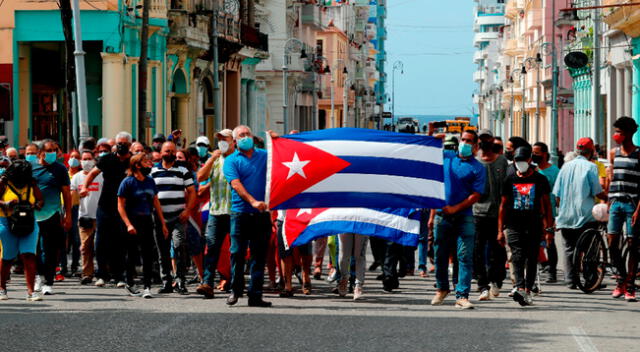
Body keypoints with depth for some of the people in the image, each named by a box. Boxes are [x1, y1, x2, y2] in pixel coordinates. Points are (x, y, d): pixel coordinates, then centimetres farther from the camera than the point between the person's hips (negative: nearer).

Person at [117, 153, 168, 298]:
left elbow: (156, 203, 16)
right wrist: (128, 224, -19)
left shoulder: (150, 181, 10)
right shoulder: (128, 182, -7)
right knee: (132, 254, 6)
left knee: (148, 255, -4)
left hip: (147, 221, 4)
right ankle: (130, 284, 20)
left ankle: (147, 286, -4)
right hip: (133, 221, -4)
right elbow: (121, 206, -9)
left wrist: (163, 223, 12)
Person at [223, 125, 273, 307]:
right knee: (237, 253, -2)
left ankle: (255, 295, 5)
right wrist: (253, 201, -23)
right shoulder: (231, 160, 4)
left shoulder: (264, 155, 13)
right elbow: (236, 184, -9)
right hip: (240, 213, -2)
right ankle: (236, 289, 12)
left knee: (259, 255, 2)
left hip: (262, 214, 2)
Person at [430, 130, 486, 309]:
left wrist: (455, 208, -13)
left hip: (464, 216, -3)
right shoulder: (446, 157, 10)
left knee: (465, 257, -8)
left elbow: (476, 195, -6)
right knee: (440, 255, 11)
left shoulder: (477, 168, 0)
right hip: (442, 215, 3)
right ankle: (442, 288, 30)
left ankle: (462, 295, -9)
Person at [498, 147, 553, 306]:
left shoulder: (540, 180, 6)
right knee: (517, 257, -14)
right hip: (514, 225, 0)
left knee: (532, 259, 2)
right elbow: (503, 205, 13)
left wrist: (549, 229, 2)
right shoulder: (510, 180, 10)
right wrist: (501, 230, 8)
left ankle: (528, 289, 10)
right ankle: (520, 288, -27)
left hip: (534, 225, 0)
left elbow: (547, 205, 9)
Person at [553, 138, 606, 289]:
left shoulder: (566, 166, 8)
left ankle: (570, 281, 5)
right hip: (585, 214, -4)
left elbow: (557, 194, 9)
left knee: (569, 249, 8)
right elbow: (597, 192, -10)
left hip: (566, 215, 4)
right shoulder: (590, 167, -6)